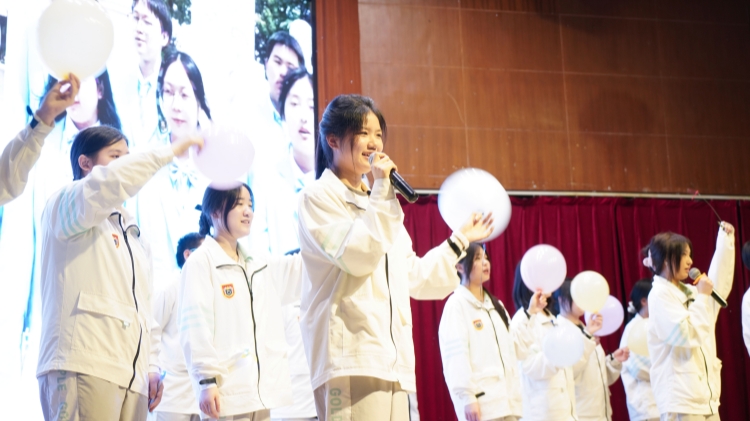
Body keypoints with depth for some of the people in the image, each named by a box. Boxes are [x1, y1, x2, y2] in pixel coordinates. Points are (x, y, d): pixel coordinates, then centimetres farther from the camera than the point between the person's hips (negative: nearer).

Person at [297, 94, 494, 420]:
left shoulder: (376, 202, 25)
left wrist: (460, 240, 35)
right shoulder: (318, 197, 2)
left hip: (393, 361, 8)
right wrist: (381, 189, -10)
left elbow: (413, 277, 28)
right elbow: (356, 256, -14)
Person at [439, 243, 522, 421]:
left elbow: (509, 352, 18)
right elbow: (456, 354, -11)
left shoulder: (496, 305, 20)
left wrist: (516, 398, 13)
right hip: (481, 401, -7)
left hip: (506, 401, 7)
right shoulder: (457, 304, -3)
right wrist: (467, 397, -19)